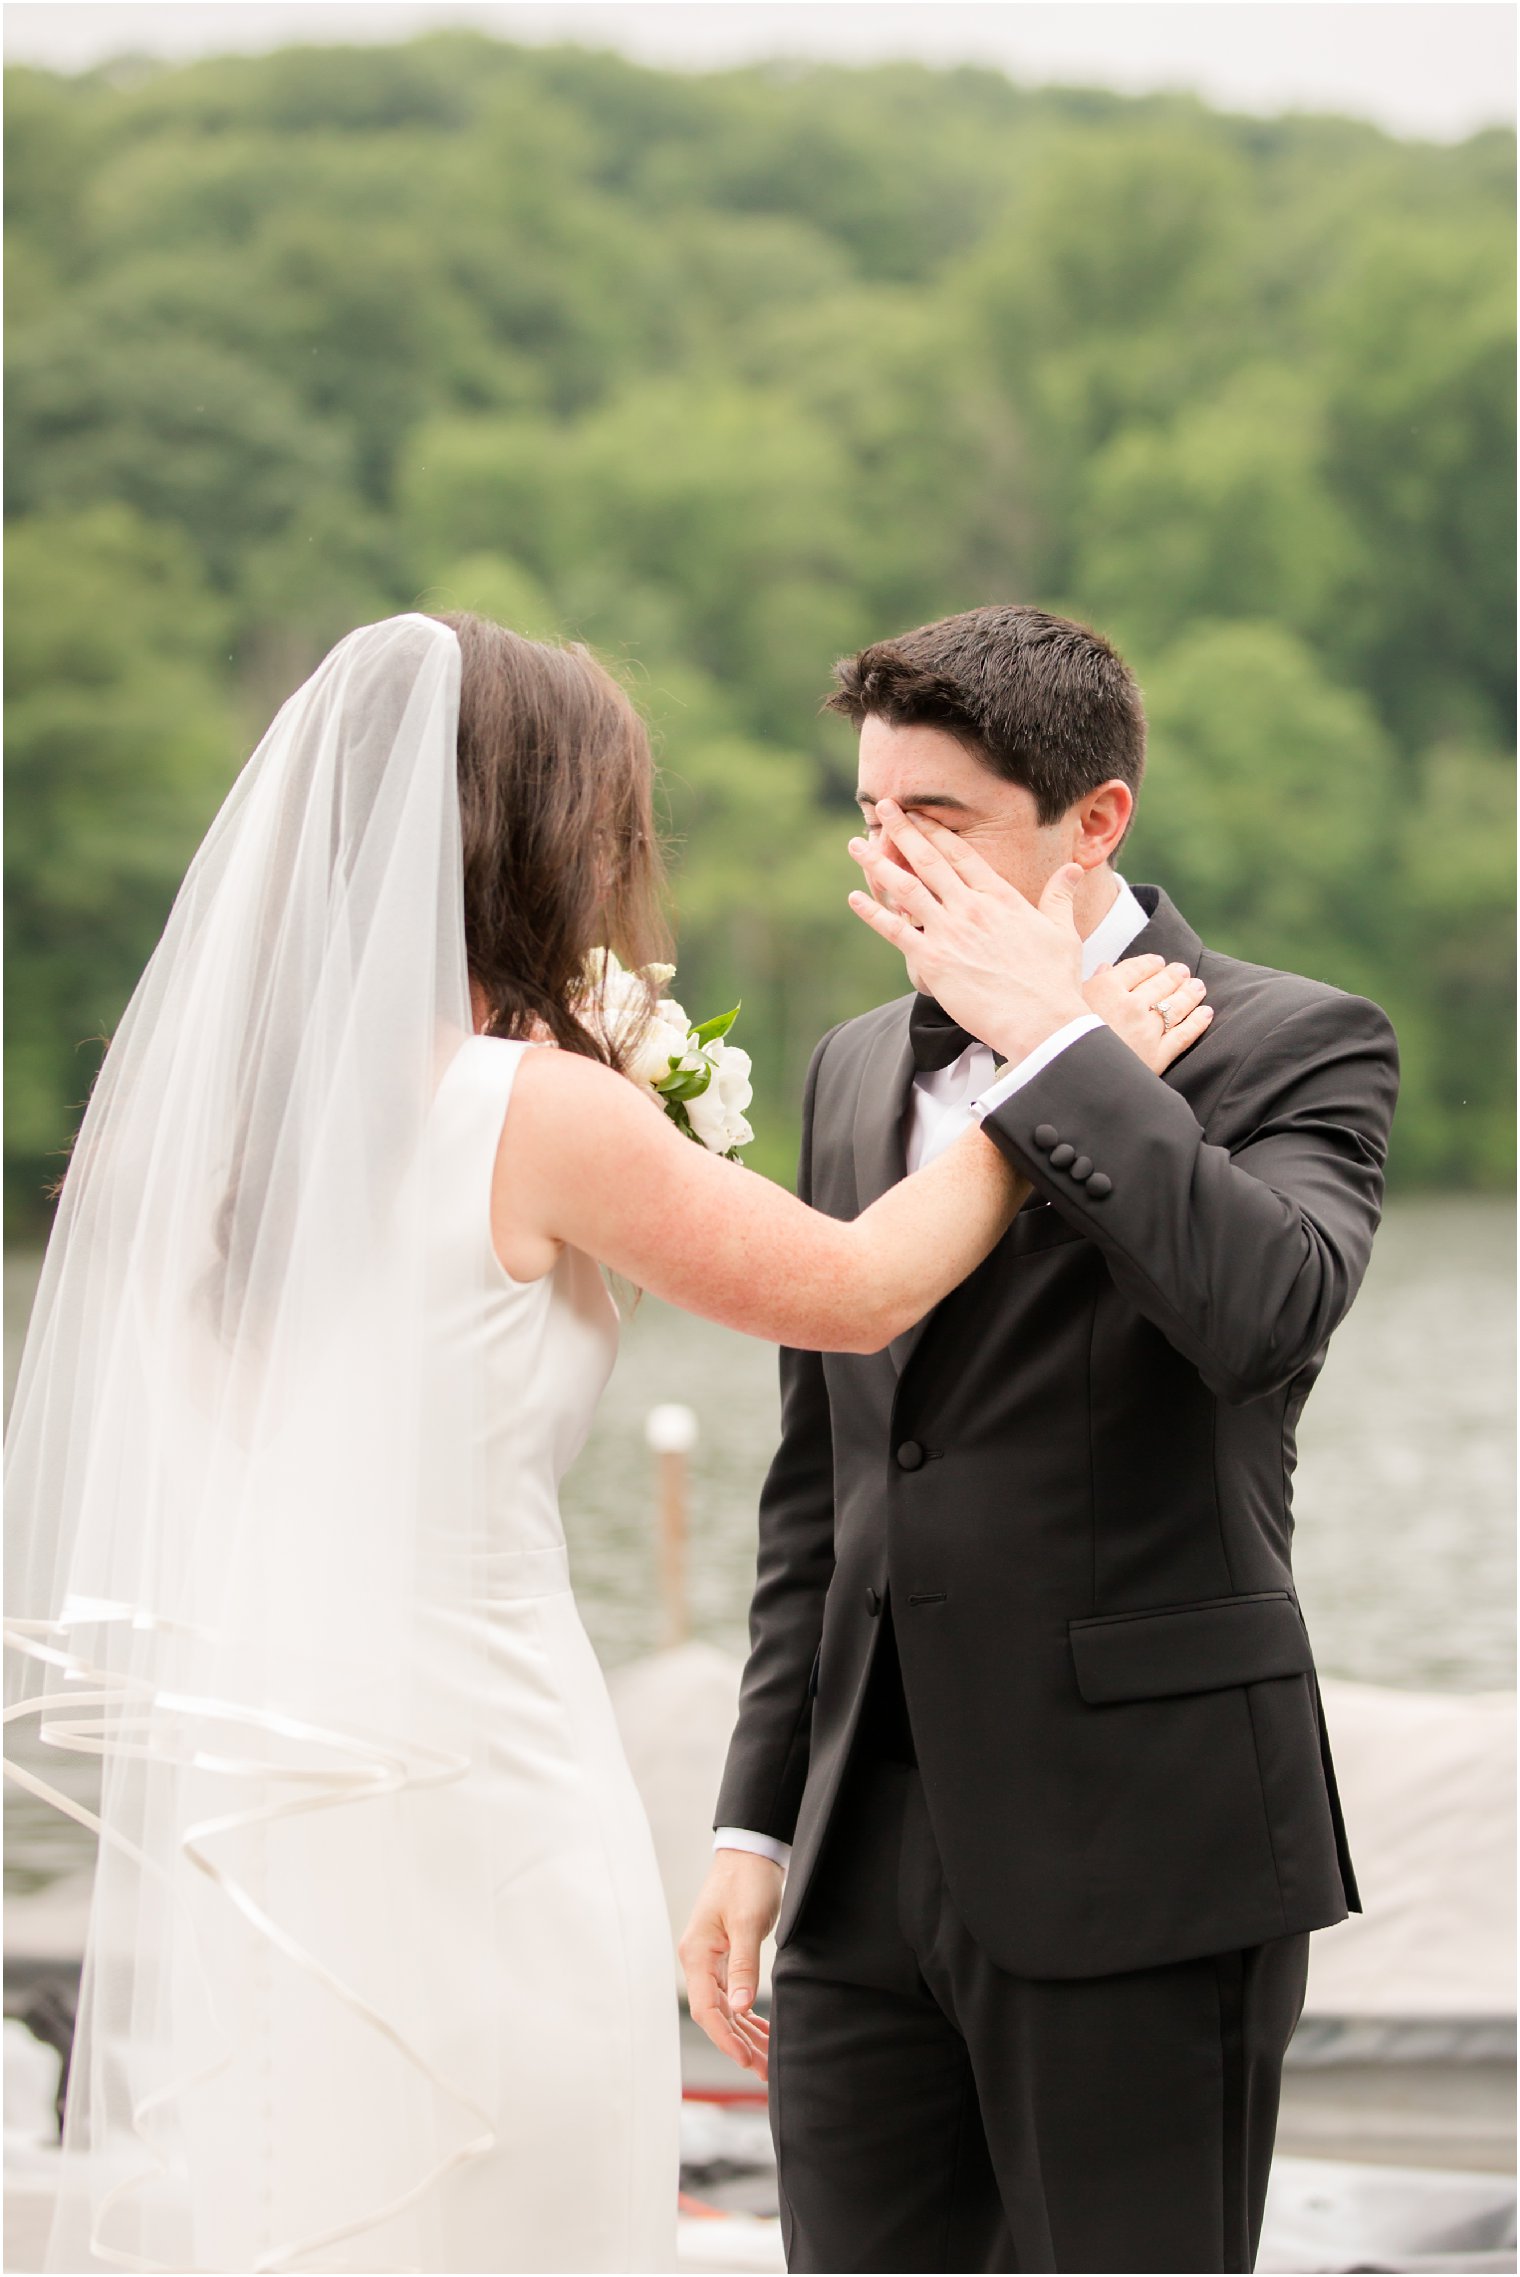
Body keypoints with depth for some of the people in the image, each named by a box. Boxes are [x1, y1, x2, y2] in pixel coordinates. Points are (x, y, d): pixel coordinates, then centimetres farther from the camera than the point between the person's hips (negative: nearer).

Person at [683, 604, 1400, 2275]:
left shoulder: (1291, 1048, -4)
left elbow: (1268, 1312, -27)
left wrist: (1050, 1038, -19)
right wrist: (754, 1825, 15)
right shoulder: (857, 1071, 15)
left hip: (1139, 1862, -6)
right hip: (868, 1870, 6)